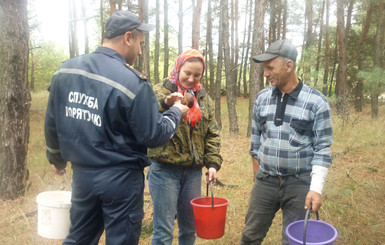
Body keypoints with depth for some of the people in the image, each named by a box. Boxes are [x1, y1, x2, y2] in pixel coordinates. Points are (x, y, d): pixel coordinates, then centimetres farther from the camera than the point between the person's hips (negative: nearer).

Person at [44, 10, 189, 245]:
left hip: (82, 174, 6)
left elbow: (52, 123, 9)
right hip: (121, 179, -5)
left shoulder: (65, 70, 0)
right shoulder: (134, 82, -20)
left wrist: (57, 158, 25)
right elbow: (153, 135, -15)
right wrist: (176, 112, 3)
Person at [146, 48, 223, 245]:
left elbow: (212, 134, 11)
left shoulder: (204, 98, 11)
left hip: (193, 171, 5)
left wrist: (213, 163, 2)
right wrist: (165, 104, -33)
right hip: (164, 169, -4)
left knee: (190, 227, 17)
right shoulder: (160, 92, -3)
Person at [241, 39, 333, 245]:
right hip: (265, 181, 4)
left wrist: (316, 188, -16)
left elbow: (322, 148, -9)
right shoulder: (262, 98, 2)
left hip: (300, 184, -3)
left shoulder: (316, 102, -10)